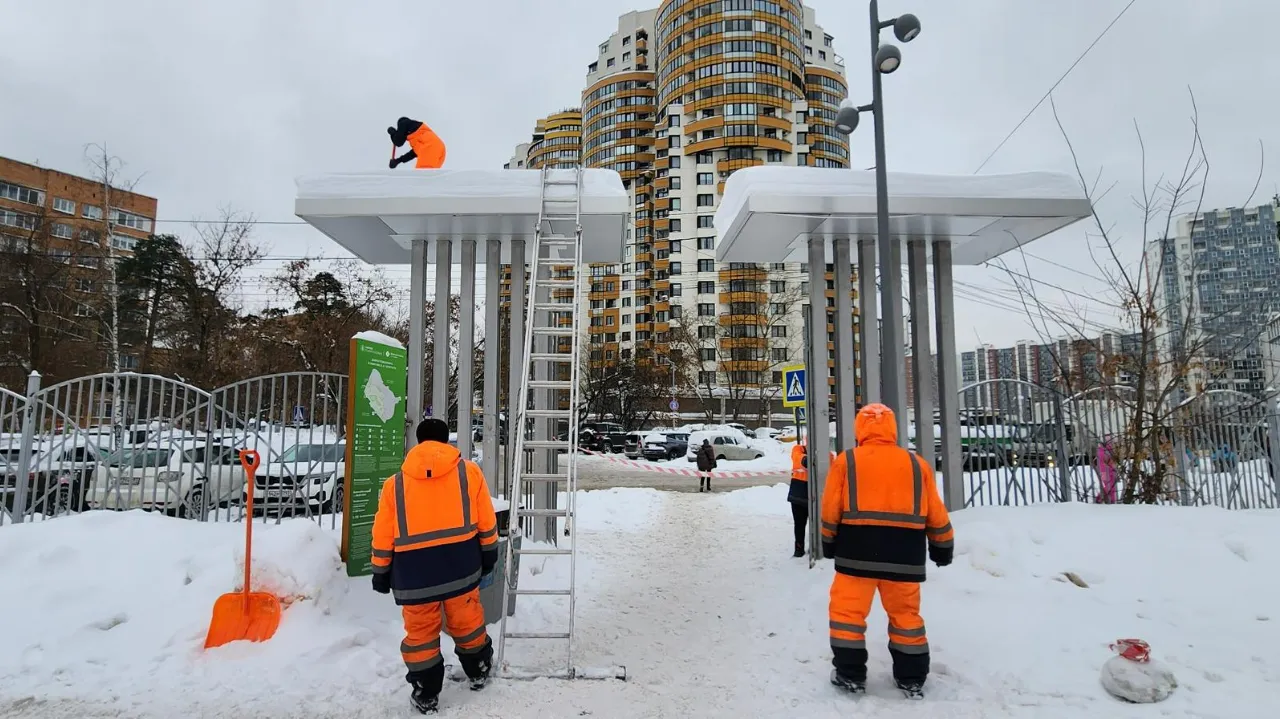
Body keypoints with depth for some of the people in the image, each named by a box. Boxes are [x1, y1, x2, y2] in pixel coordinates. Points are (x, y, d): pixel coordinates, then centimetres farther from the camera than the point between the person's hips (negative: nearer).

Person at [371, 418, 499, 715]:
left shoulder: (396, 483, 3)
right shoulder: (469, 471, 1)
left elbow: (383, 535, 6)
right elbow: (486, 521, 5)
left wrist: (381, 572, 16)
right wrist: (489, 552, 17)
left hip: (413, 572, 0)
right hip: (460, 565, 1)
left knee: (420, 632, 14)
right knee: (466, 622, 19)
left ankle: (426, 695, 25)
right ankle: (478, 671, 38)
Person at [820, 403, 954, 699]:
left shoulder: (845, 461, 0)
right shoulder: (917, 464, 7)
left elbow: (830, 510, 1)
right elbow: (936, 515, 11)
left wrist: (828, 542, 14)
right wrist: (943, 546, 23)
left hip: (857, 551, -3)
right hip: (904, 555, 3)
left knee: (848, 609, 9)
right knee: (905, 613, 16)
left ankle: (851, 674, 13)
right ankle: (912, 678, 23)